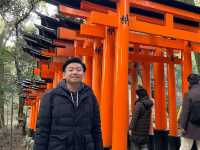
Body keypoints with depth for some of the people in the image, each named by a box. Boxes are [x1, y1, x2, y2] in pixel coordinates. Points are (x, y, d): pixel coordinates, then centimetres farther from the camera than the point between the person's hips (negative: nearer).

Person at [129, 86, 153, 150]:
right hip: (145, 130, 7)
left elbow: (135, 117, -20)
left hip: (138, 130, -7)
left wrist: (131, 127, -15)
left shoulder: (139, 104, -17)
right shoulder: (148, 105, 7)